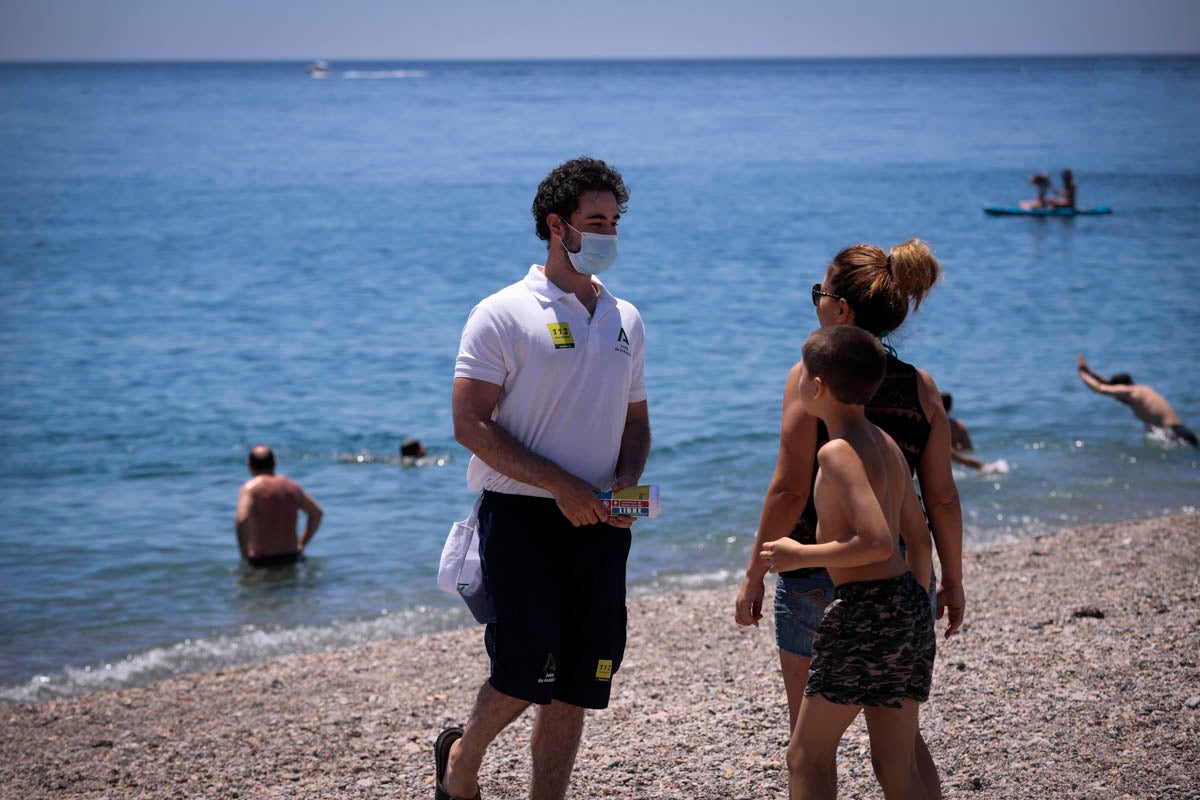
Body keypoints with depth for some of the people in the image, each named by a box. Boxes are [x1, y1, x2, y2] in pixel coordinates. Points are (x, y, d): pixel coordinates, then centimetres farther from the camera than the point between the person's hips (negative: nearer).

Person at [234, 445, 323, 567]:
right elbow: (317, 513, 19)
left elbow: (242, 521, -25)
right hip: (292, 557, 6)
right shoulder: (292, 486, 9)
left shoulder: (250, 488, -10)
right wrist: (302, 544, 22)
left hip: (261, 561, -6)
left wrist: (245, 554, -12)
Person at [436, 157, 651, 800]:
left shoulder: (624, 320, 13)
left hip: (597, 525, 5)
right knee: (525, 674, -8)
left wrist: (626, 480, -2)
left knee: (575, 685, 5)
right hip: (521, 520, -5)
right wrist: (562, 486, -17)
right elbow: (470, 424, -11)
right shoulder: (504, 314, -5)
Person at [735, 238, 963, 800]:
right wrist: (953, 579, 13)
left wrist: (754, 574, -5)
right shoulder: (920, 386, 1)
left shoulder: (811, 378, -11)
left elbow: (790, 491, -14)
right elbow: (941, 496, 3)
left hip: (819, 577, -4)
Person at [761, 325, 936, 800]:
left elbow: (877, 541, -24)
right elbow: (919, 540, 19)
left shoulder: (838, 451, -13)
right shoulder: (887, 446, 14)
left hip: (864, 609, -9)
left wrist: (800, 555, -13)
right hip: (907, 605, 9)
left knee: (807, 755, 3)